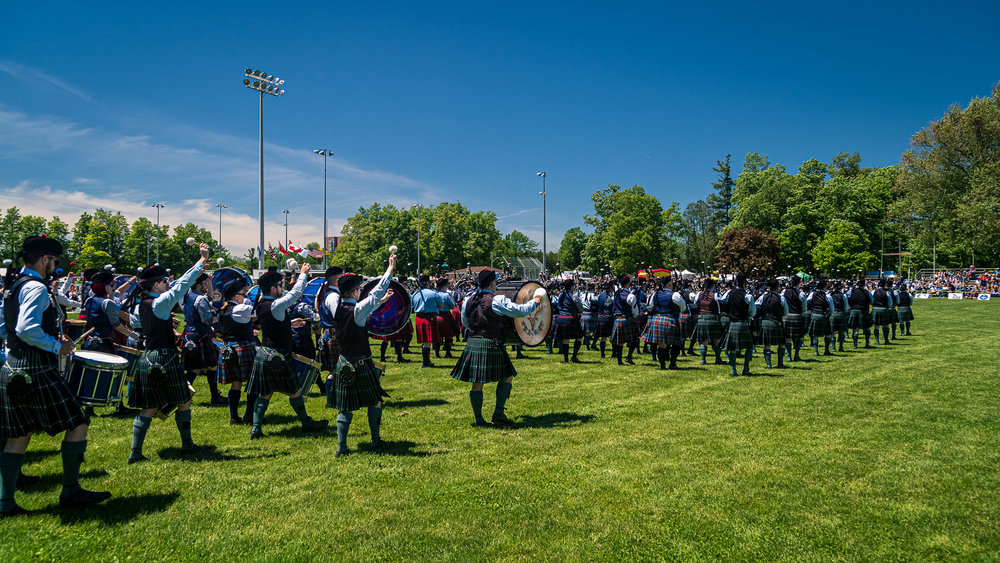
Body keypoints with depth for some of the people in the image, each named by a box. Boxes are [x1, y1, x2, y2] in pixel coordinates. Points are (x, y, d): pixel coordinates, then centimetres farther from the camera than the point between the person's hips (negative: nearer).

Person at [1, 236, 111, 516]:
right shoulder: (36, 288, -15)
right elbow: (27, 329, -27)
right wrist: (57, 345, -15)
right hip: (38, 371, -10)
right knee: (78, 424, 0)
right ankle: (71, 492, 7)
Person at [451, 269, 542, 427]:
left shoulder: (468, 301, 7)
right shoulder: (497, 301, -11)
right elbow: (522, 311, -9)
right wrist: (535, 301, 9)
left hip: (472, 344, 6)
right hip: (490, 345, -6)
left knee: (477, 383, 10)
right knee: (507, 377, 11)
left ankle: (478, 418, 15)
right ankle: (498, 413, 5)